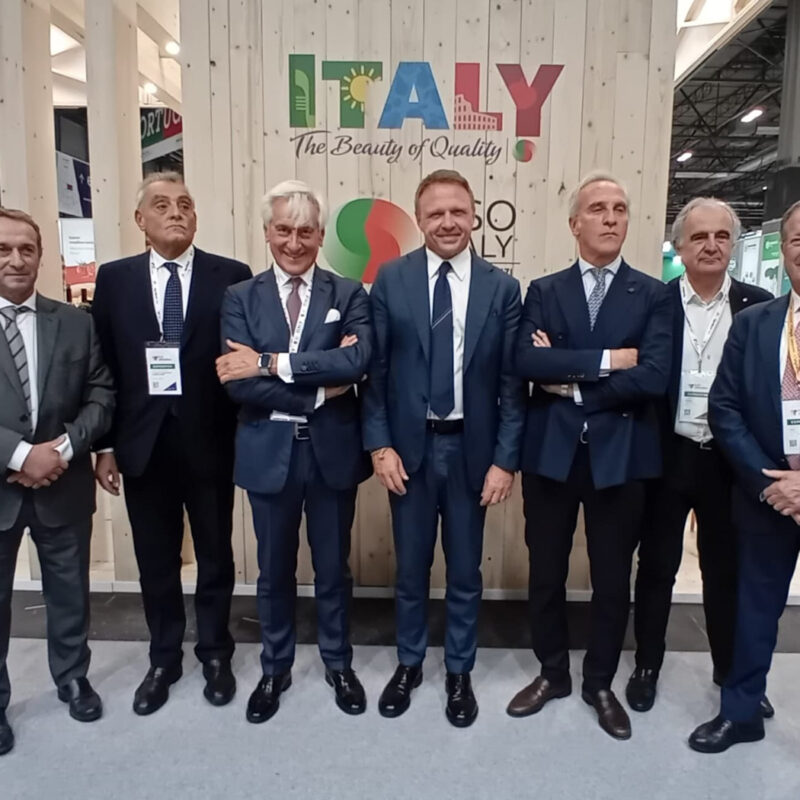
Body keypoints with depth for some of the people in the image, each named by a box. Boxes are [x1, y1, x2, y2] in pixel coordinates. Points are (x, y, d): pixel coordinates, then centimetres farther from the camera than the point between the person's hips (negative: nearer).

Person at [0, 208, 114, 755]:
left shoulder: (76, 323, 3)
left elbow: (101, 394, 0)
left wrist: (64, 448, -14)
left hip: (64, 483, 2)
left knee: (70, 589, 16)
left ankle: (73, 677, 38)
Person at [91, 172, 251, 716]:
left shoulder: (232, 277, -2)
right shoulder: (115, 279, 4)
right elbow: (103, 367, 3)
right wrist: (105, 444, 0)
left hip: (210, 444, -1)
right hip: (143, 445, 2)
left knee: (215, 557, 13)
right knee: (156, 562, 15)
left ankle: (216, 654, 34)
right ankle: (164, 659, 35)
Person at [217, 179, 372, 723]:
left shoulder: (349, 294, -1)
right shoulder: (242, 298, 1)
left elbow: (357, 361, -20)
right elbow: (238, 382, -12)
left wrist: (271, 362, -22)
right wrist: (317, 391, -19)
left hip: (333, 451, 0)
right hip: (269, 452, 1)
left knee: (333, 567, 15)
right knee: (275, 570, 17)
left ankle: (339, 664, 38)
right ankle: (275, 669, 38)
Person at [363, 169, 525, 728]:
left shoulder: (502, 288, -1)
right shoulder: (391, 279, -1)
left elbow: (512, 382, -2)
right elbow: (375, 369, -1)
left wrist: (505, 459, -7)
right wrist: (380, 444, -8)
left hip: (471, 449, 0)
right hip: (409, 446, 0)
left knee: (465, 571, 14)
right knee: (411, 567, 16)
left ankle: (460, 672, 36)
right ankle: (409, 663, 38)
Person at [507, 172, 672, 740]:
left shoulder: (653, 296, 2)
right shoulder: (544, 292, 4)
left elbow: (654, 377, -14)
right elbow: (527, 362, -14)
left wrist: (574, 384, -13)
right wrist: (607, 359, -18)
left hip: (619, 455, 0)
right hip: (551, 453, 1)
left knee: (613, 579, 13)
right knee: (547, 573, 13)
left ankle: (600, 683, 35)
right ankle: (553, 673, 35)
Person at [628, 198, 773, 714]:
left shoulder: (760, 306, 0)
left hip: (730, 460, 1)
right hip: (667, 457, -1)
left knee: (726, 569, 16)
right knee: (657, 566, 12)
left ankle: (731, 670, 36)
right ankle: (647, 666, 30)